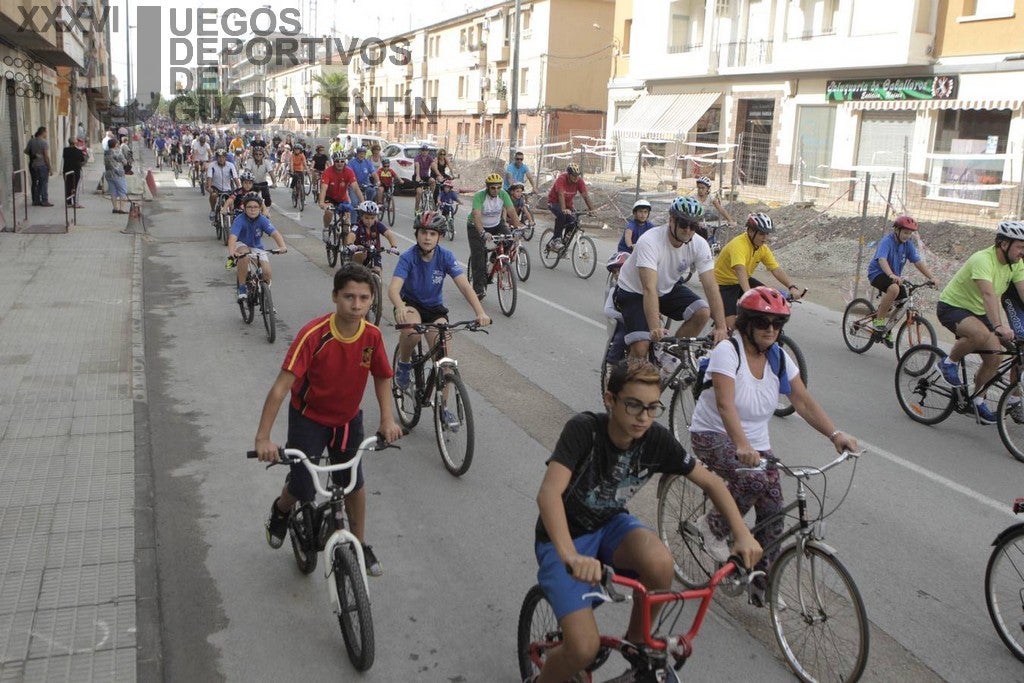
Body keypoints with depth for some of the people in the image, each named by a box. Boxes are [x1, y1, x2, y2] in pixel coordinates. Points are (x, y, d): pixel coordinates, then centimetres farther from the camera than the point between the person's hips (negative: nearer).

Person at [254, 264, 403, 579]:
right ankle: (280, 511, 32)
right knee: (303, 488, -4)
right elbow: (281, 386, -31)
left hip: (349, 418, 4)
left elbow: (382, 377, 2)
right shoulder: (313, 335, -30)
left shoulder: (372, 335, -17)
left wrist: (387, 419, -9)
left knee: (354, 482, 11)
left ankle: (360, 544, 32)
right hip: (309, 418, -3)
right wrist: (263, 437, -35)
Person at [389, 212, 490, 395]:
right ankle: (403, 364, -5)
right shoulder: (408, 257, -20)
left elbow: (464, 286, -22)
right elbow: (393, 289, -33)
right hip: (410, 304, -2)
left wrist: (480, 313, -39)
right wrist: (400, 308, -56)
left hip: (434, 308, 2)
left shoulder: (445, 256, -15)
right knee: (412, 330, -37)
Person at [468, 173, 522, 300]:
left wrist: (518, 228, -35)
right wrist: (483, 233, -55)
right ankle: (479, 289, -6)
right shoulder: (479, 196, -28)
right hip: (477, 227, -3)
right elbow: (476, 216, -40)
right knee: (478, 256, -12)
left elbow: (512, 212, -20)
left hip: (496, 224, 4)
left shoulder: (503, 194, -17)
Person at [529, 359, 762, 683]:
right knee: (584, 648, -21)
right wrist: (570, 556, -56)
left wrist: (743, 535, -17)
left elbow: (711, 482, -3)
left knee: (659, 561, -31)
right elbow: (549, 494, -40)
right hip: (562, 539, -4)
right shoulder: (584, 429, -28)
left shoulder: (657, 440, -15)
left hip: (610, 526, 4)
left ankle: (636, 647, -2)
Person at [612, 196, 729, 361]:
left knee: (702, 312, -21)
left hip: (668, 289, 5)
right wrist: (655, 328, -52)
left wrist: (721, 327, -32)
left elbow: (711, 286, -21)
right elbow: (649, 289, -41)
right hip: (634, 292, -5)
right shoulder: (649, 242, -32)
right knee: (641, 347, -21)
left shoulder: (699, 245, -18)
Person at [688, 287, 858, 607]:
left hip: (756, 442, 6)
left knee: (772, 509, -5)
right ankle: (714, 526, -6)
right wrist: (742, 446, -47)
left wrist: (835, 434, -21)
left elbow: (804, 402, -6)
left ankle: (762, 583, 9)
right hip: (714, 436, -6)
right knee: (754, 481, -32)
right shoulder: (727, 352, -20)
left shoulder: (780, 358, -1)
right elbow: (725, 404, -33)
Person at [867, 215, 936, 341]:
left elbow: (918, 262, -3)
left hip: (895, 277, 7)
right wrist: (892, 275, -52)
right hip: (877, 273, -7)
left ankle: (887, 330, 17)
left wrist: (931, 278, -15)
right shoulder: (886, 241, -19)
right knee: (894, 288, -37)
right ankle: (879, 319, -21)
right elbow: (882, 259, -35)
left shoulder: (908, 244, 0)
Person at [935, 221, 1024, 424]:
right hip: (952, 307, -8)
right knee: (982, 334, -36)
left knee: (994, 357, -3)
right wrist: (998, 325, -54)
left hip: (978, 312, 8)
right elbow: (989, 294, -42)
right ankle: (949, 362, -11)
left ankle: (978, 400, 16)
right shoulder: (982, 260, -29)